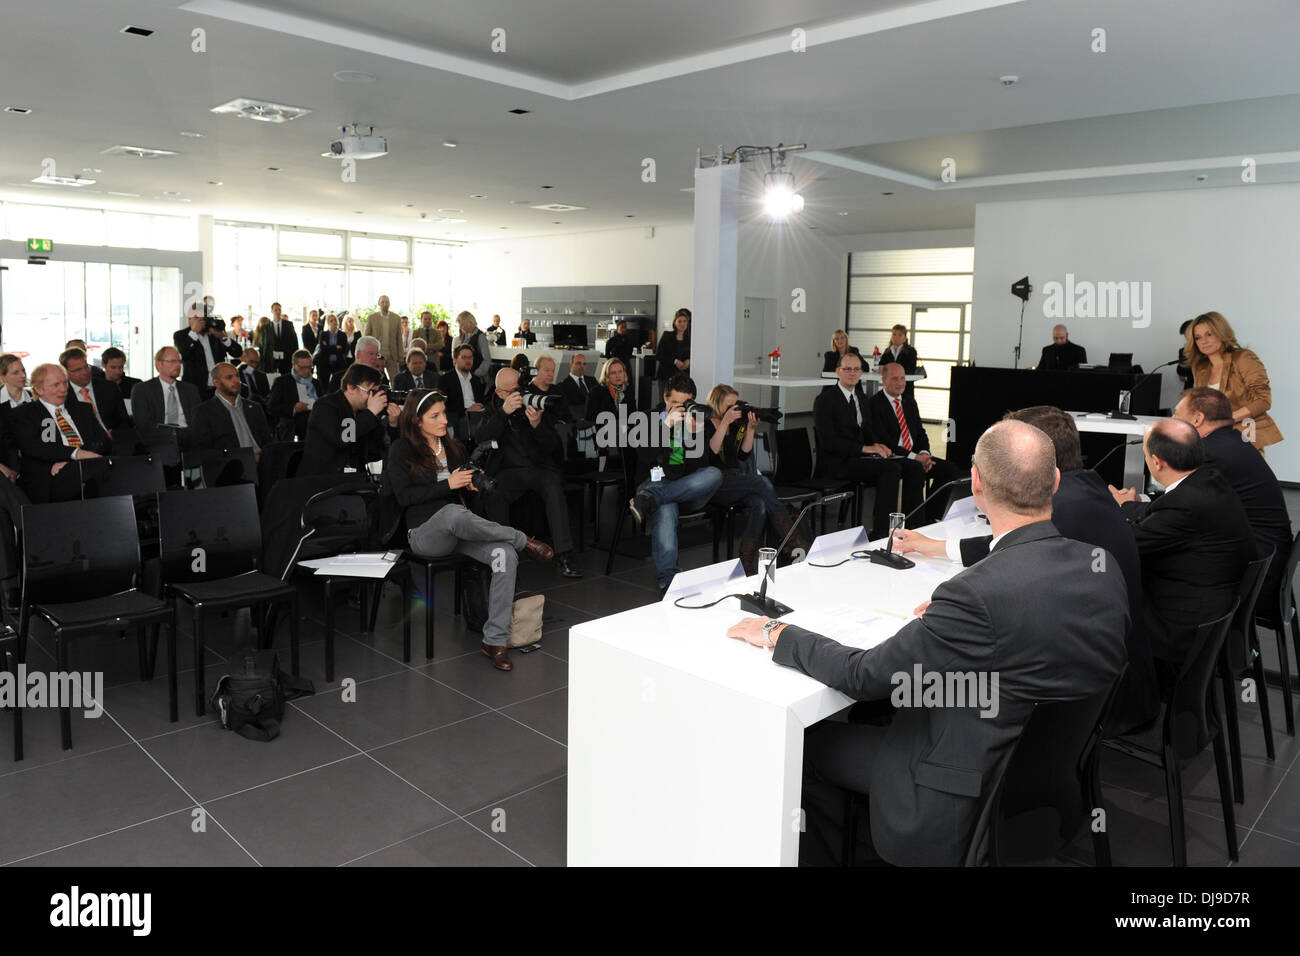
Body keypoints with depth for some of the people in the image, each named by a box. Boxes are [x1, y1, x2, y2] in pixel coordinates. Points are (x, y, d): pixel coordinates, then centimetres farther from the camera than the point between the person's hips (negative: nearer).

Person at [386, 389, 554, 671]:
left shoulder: (453, 447, 18)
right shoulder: (401, 450, 2)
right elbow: (404, 497, -7)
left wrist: (470, 485, 2)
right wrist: (449, 484, -13)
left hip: (461, 531, 5)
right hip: (424, 534, -5)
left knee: (505, 554, -26)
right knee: (453, 512, -42)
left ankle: (495, 639, -23)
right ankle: (523, 541, -21)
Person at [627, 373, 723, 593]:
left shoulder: (699, 420, 10)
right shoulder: (651, 418, 7)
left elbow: (701, 466, -1)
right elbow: (645, 458, -8)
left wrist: (694, 433, -16)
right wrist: (667, 425, -15)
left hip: (689, 488, 3)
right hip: (656, 481, -2)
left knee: (715, 474, -31)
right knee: (664, 510, -38)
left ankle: (648, 499, -36)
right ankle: (668, 580, -41)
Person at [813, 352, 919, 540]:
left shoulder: (860, 397, 19)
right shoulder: (825, 399, -7)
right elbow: (828, 441, -15)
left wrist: (878, 445, -1)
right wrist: (864, 448, -19)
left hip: (860, 456, 8)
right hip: (838, 462, -8)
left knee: (914, 468, -9)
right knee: (891, 468, -29)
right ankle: (879, 535, -27)